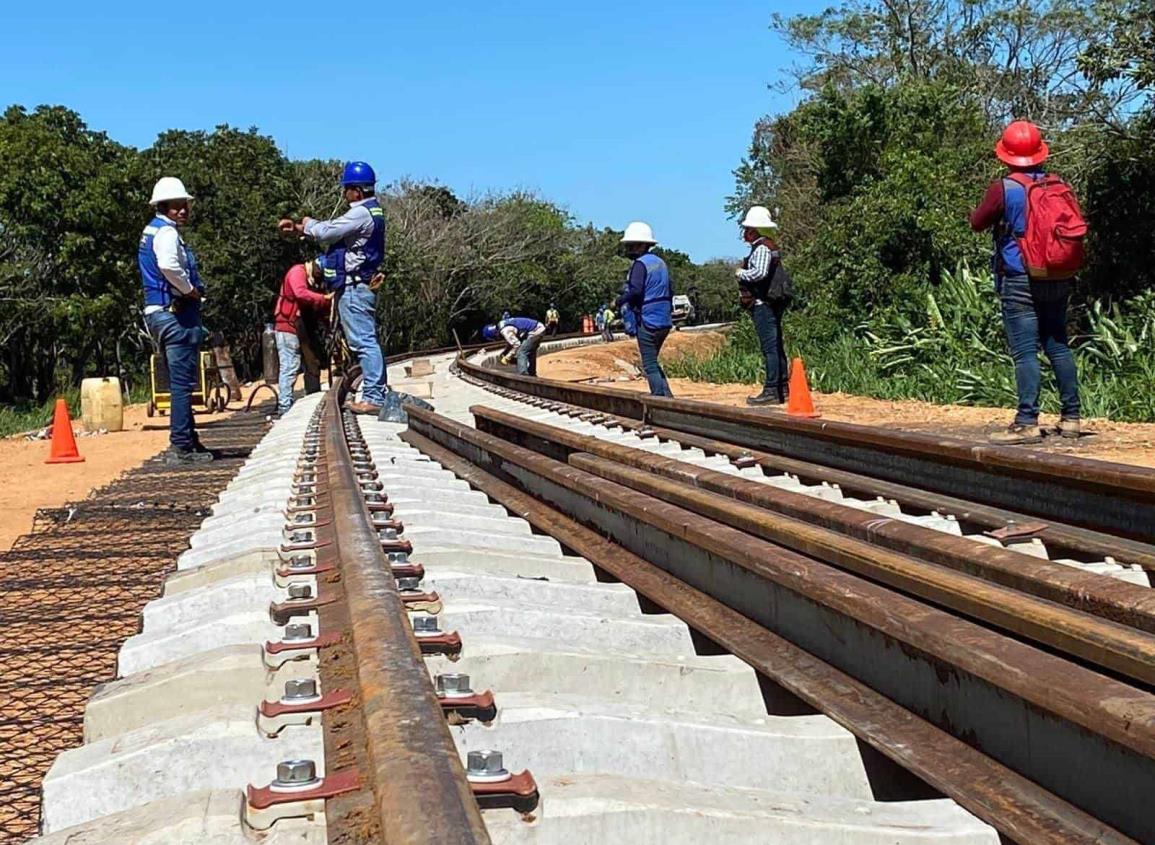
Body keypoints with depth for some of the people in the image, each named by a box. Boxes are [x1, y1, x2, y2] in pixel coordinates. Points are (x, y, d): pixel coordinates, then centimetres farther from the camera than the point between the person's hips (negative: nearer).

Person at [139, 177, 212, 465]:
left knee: (180, 382, 16)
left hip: (160, 314, 10)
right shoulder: (166, 231, -12)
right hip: (176, 314, -10)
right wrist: (190, 289, -16)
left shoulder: (152, 231, 20)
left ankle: (189, 442, 23)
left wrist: (190, 289, 11)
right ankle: (180, 447, -9)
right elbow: (168, 265, -31)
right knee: (182, 382, -9)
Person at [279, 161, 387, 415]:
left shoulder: (361, 214, -15)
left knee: (363, 341, -11)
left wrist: (307, 224, 9)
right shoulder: (371, 211, 17)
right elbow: (332, 230, 21)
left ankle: (373, 398, -13)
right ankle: (377, 392, 15)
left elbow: (326, 232, -13)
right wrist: (297, 228, 18)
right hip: (362, 286, 11)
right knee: (367, 341, 12)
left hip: (354, 288, -11)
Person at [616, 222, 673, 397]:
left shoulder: (640, 264, -12)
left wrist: (620, 301, -6)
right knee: (653, 361, 19)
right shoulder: (660, 263, 15)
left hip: (648, 321, -9)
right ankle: (667, 395, 14)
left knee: (650, 365, -3)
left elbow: (634, 291, -22)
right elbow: (670, 290, 18)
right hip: (665, 321, 9)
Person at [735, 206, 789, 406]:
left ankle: (771, 391, -11)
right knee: (775, 346, 12)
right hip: (770, 304, 11)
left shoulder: (762, 248, -13)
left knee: (770, 347, -10)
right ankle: (782, 388, 18)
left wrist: (741, 273, -10)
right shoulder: (767, 247, 19)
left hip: (763, 305, -11)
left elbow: (760, 272, -26)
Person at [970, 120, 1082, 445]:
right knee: (1058, 346, 13)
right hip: (1057, 281, 5)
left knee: (1025, 352, -6)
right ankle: (1071, 417, 17)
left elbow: (977, 222, 1)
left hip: (1019, 281, -5)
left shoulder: (1003, 189, -11)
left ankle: (1027, 423, -8)